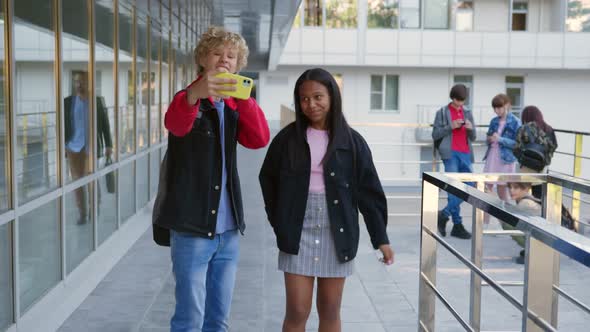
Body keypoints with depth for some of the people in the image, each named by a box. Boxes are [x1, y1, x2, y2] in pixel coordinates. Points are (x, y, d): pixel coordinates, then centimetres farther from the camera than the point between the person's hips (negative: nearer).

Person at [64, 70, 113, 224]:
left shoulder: (98, 101, 0)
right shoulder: (67, 102, 1)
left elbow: (105, 124, 4)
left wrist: (108, 145, 3)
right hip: (74, 147, 1)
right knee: (77, 180, 1)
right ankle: (82, 213, 9)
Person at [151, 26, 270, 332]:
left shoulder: (234, 107, 13)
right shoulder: (187, 99, -3)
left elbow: (260, 139, -4)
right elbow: (175, 124, -27)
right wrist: (196, 93, -49)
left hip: (228, 230, 5)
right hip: (191, 229, -5)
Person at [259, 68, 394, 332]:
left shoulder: (351, 141, -2)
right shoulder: (288, 137, -1)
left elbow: (369, 191, 0)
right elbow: (268, 180, 11)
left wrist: (380, 238, -2)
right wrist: (278, 222, 4)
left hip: (337, 235, 0)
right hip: (298, 234, 0)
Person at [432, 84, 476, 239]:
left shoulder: (467, 113, 19)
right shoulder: (443, 112, 7)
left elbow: (473, 137, 19)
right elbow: (435, 134, 2)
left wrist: (471, 129, -3)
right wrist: (450, 127, -12)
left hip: (465, 154, 5)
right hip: (450, 153, -5)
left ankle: (444, 214, 14)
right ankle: (457, 224, -4)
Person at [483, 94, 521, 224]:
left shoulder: (515, 122, -6)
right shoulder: (494, 121, 10)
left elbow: (517, 143, -11)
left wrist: (500, 139, -20)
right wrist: (490, 139, -5)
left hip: (505, 159, -5)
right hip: (491, 157, 5)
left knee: (502, 189, 5)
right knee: (487, 188, -1)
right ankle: (485, 222, 3)